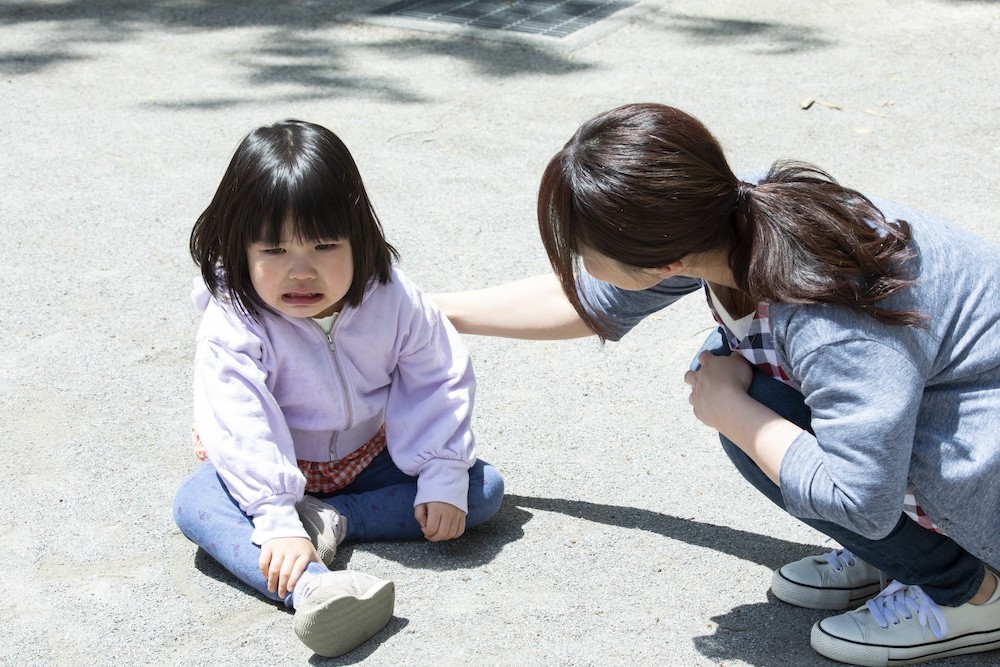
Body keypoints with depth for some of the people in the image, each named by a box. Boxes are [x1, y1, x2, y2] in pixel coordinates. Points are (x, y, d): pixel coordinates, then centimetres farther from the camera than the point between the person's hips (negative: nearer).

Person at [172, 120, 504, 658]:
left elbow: (437, 385, -11)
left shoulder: (392, 300, -18)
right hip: (281, 469, -2)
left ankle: (332, 521, -24)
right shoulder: (233, 326, -26)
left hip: (368, 460, 3)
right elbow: (242, 429, -31)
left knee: (485, 487, -14)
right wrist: (277, 522, -40)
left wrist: (442, 480, -18)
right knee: (194, 502, -32)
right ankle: (310, 586, -56)